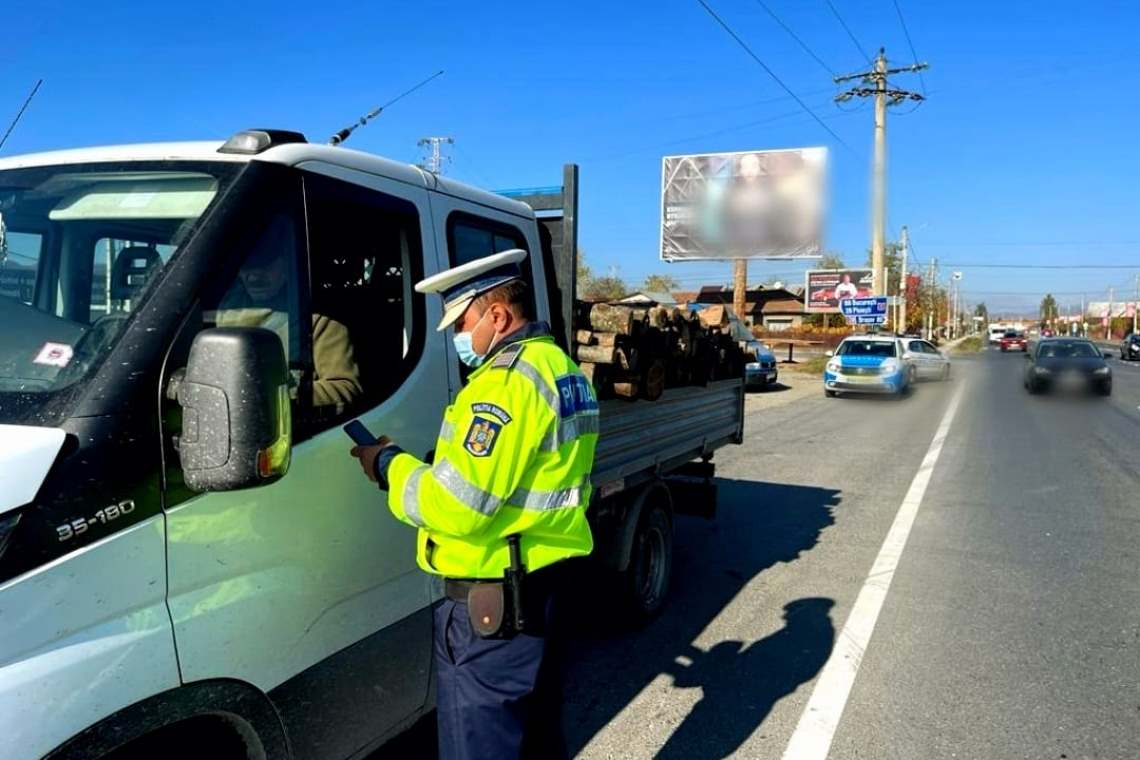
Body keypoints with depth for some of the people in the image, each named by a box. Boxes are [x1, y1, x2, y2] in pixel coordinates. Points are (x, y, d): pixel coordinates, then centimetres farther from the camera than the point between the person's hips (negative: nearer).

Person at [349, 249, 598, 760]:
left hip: (491, 600, -10)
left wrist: (390, 466, -8)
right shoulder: (560, 368, 11)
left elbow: (460, 505, -25)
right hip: (542, 583, 10)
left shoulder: (508, 381, -21)